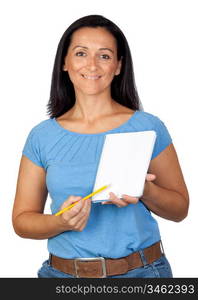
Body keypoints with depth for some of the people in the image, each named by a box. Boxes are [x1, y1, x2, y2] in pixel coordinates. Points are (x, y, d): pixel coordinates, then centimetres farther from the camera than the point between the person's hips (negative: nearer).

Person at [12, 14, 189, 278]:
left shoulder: (148, 127, -4)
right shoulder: (42, 137, -1)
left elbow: (180, 209, 1)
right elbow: (22, 219, 1)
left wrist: (145, 192, -18)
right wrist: (61, 222, -18)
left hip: (141, 270, -1)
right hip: (63, 273, 1)